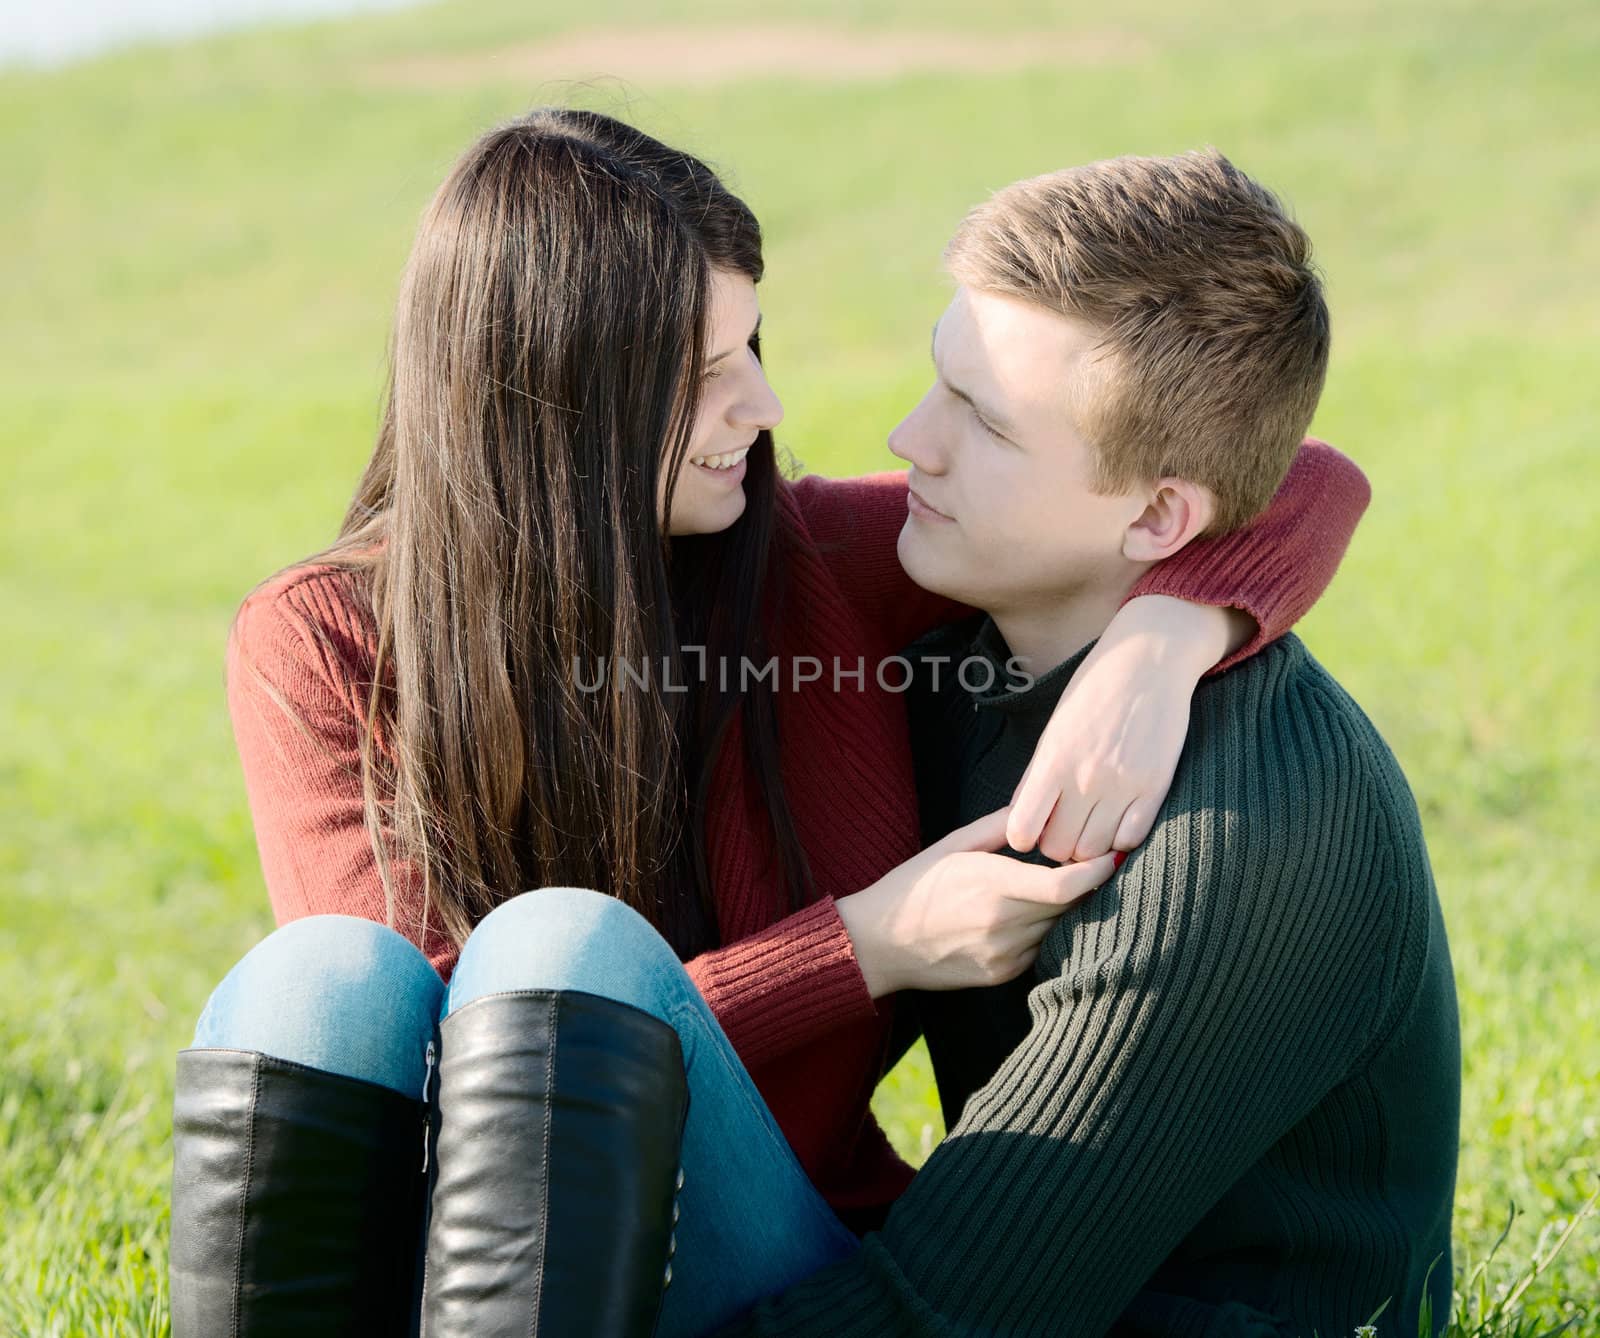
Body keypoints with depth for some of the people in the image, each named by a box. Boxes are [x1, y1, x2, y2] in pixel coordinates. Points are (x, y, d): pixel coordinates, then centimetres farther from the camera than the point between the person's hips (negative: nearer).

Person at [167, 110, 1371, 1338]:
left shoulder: (819, 566, 0)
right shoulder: (315, 648, -4)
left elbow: (1305, 487, 2)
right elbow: (471, 1055, -12)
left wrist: (1156, 641, -20)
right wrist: (865, 947, -16)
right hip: (440, 1236, 0)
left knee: (562, 948, -31)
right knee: (323, 977, -32)